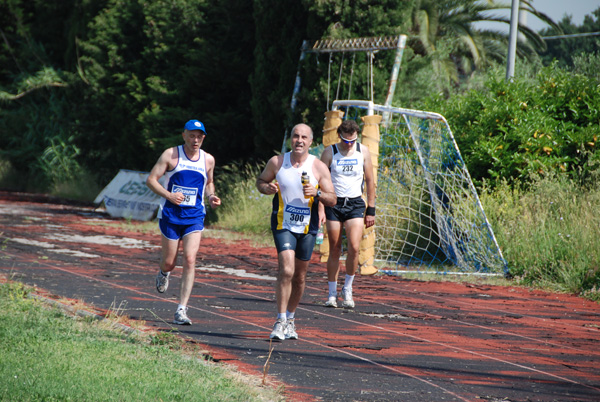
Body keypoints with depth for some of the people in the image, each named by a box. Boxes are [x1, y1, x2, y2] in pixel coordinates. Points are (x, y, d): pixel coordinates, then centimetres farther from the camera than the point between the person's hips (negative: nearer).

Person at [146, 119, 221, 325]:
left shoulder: (208, 160, 6)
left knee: (190, 260, -14)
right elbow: (151, 179, -4)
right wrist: (169, 195, -20)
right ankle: (164, 273, 47)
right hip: (171, 215, -1)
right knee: (169, 261, 6)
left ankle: (181, 310, -13)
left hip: (194, 217, 1)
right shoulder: (171, 155, -4)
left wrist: (211, 197, 2)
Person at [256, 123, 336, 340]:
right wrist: (267, 188, -10)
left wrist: (317, 193, -22)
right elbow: (260, 180, 13)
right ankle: (280, 322, -15)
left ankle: (290, 320, 29)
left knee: (299, 276, 11)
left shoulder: (319, 167, -4)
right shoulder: (277, 162, -2)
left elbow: (332, 200, -2)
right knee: (286, 270, -19)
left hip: (308, 228, 2)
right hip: (283, 225, -2)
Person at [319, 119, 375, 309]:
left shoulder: (363, 151, 3)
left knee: (354, 248, -14)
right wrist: (320, 208, -10)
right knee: (334, 250, 1)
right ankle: (332, 293, 10)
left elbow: (370, 181, 9)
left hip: (355, 204, 1)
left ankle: (347, 289, 4)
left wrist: (371, 210, 6)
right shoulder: (329, 152, -2)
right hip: (334, 203, -1)